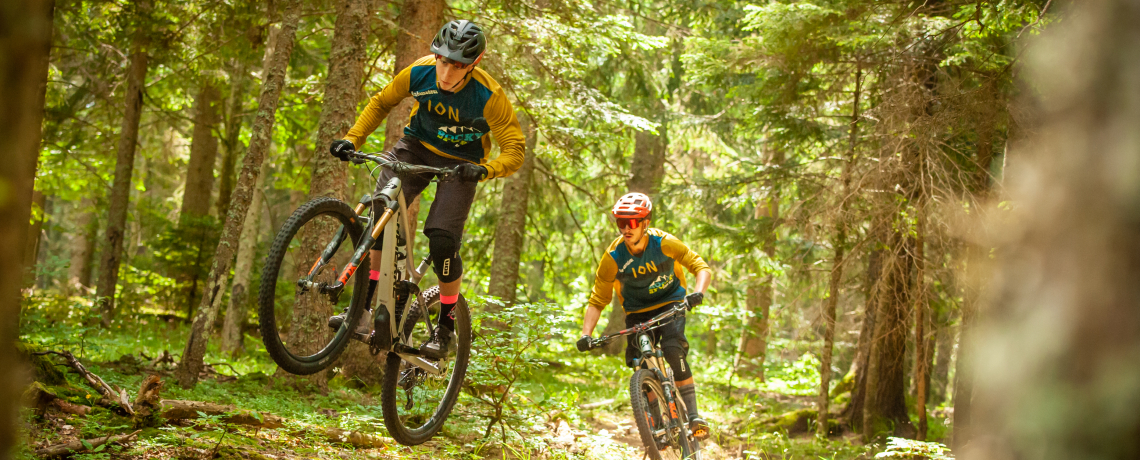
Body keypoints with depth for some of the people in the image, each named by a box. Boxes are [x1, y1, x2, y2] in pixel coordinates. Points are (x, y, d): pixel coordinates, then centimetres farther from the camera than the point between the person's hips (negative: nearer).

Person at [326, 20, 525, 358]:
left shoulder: (488, 96, -28)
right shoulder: (419, 72, -20)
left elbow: (515, 150, -23)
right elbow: (381, 103, -1)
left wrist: (483, 170, -41)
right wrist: (353, 139, -14)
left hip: (460, 162, -2)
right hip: (417, 147, 3)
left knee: (443, 242, -18)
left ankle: (445, 326, 4)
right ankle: (363, 308, -16)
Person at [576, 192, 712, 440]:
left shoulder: (664, 243, -20)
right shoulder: (613, 258, -17)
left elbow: (702, 268, -16)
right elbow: (597, 301, -9)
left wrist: (698, 292, -37)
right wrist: (585, 334, -23)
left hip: (671, 304, -2)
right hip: (638, 313, 2)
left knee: (673, 350, -27)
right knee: (640, 364, -14)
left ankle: (693, 415, -23)